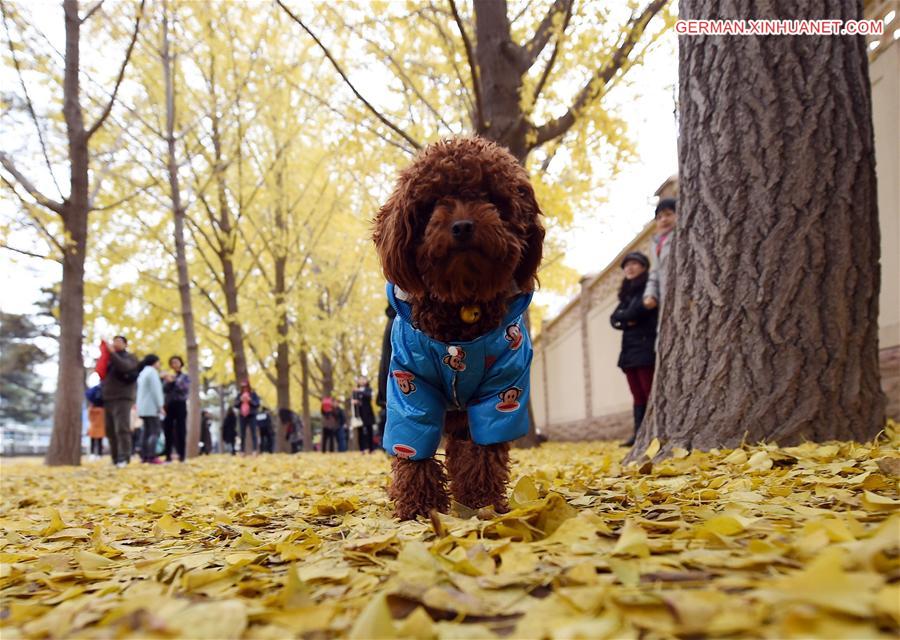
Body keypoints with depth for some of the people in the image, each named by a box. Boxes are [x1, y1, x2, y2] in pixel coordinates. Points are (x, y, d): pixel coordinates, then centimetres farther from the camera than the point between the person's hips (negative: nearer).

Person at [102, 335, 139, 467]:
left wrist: (112, 352, -16)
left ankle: (124, 458, -18)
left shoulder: (130, 357, 5)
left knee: (122, 429, -15)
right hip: (107, 399, 6)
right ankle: (115, 459, 10)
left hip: (122, 398, -6)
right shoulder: (109, 358, 23)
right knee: (110, 431, 5)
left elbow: (124, 366, -16)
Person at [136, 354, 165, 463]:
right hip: (151, 408, -10)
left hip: (143, 408, 10)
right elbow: (155, 391, -16)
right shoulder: (152, 372, -9)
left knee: (147, 432, 9)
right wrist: (160, 406, -15)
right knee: (155, 432, -12)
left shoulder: (143, 373, 21)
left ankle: (144, 456, 7)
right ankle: (152, 456, -20)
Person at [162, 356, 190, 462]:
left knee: (180, 430, -4)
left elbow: (186, 389, -8)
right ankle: (168, 455, 1)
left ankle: (181, 455, -3)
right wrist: (169, 382, -15)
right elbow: (164, 390, 2)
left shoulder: (185, 377, 8)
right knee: (168, 430, -2)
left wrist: (174, 381, -16)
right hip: (169, 405, 3)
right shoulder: (169, 377, 15)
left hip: (180, 404, -3)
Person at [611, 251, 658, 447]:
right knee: (638, 395, 5)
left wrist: (621, 316, 3)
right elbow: (613, 319, 12)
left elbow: (635, 312, -15)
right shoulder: (627, 293, 22)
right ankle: (638, 434, 4)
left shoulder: (649, 288, -1)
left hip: (646, 347, -8)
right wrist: (627, 321, -8)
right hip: (629, 349, 8)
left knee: (649, 393, -11)